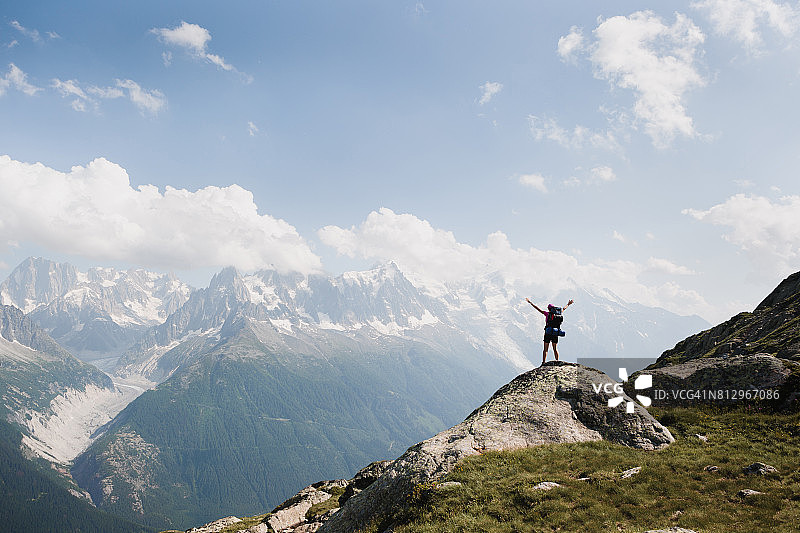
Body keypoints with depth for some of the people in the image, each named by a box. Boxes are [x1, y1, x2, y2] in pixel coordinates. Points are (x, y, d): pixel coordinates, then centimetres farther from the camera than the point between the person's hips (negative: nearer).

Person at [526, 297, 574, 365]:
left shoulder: (547, 314, -6)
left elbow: (538, 309, -7)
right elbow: (564, 308, 24)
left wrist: (531, 303, -2)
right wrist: (568, 304, 42)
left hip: (548, 333, -4)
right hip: (555, 334, 4)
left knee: (545, 349, 3)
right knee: (555, 349, 14)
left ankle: (543, 363, 0)